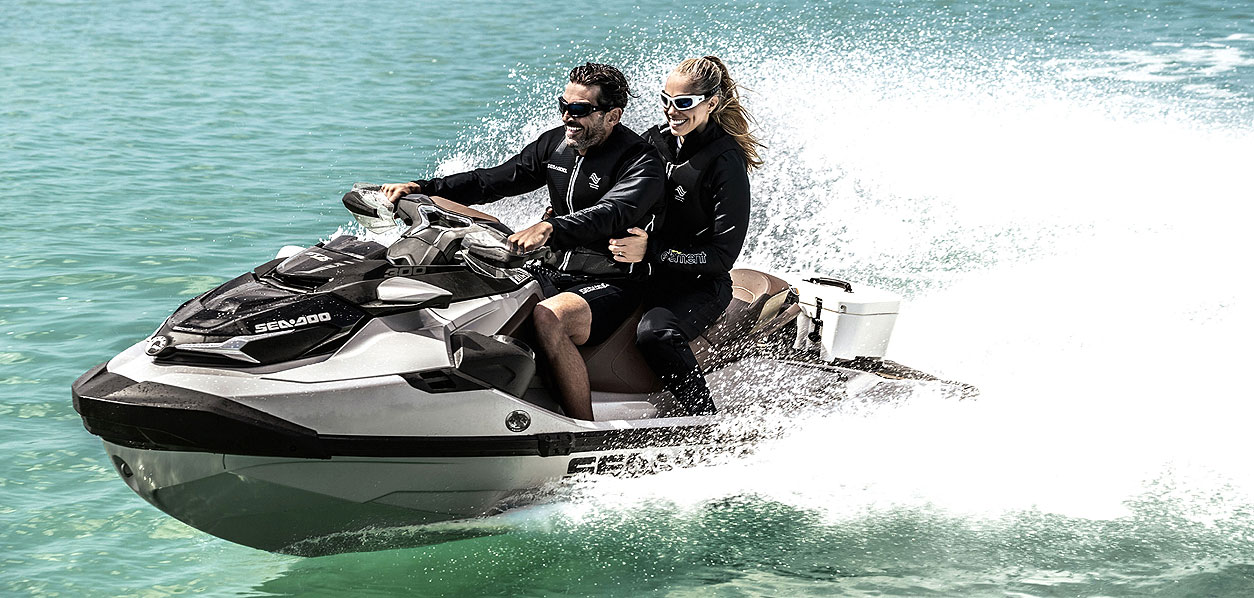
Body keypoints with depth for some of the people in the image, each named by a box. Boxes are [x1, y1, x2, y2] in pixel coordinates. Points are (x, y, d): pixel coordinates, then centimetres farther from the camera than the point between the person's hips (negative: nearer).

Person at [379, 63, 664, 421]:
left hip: (611, 285, -8)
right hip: (553, 273, 8)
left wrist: (550, 227, -51)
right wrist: (423, 189, -2)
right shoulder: (556, 143, 9)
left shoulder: (641, 163, -14)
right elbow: (495, 180, 11)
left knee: (547, 318, -37)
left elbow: (612, 213, -33)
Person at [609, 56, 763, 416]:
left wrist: (651, 251, -22)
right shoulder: (657, 140, 6)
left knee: (655, 332, -37)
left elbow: (723, 255, -15)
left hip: (702, 285, -6)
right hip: (650, 277, 7)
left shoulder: (726, 161, -13)